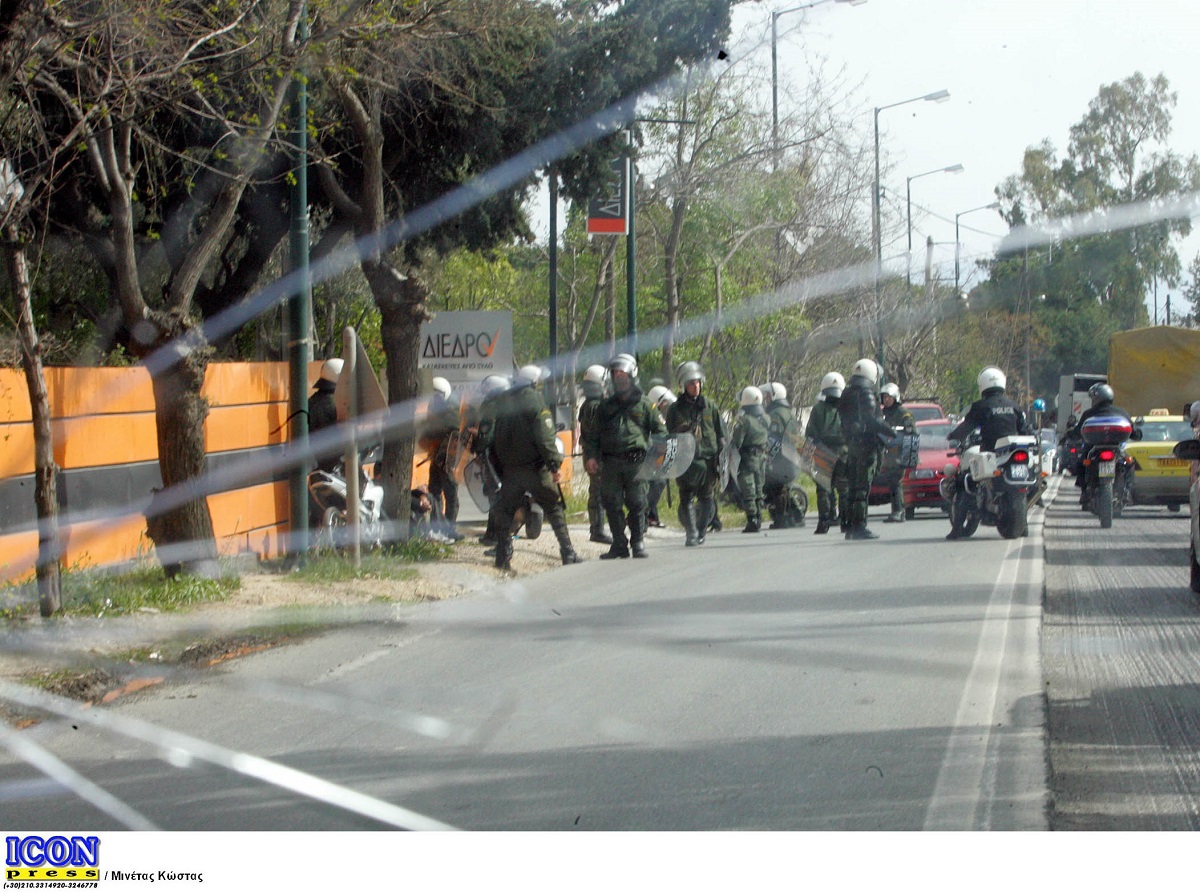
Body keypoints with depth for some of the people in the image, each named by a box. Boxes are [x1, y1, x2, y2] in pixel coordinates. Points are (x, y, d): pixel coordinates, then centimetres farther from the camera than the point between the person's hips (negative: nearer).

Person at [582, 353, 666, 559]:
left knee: (637, 504, -5)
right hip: (610, 462, 3)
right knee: (612, 504, -1)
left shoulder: (644, 405, 9)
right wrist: (590, 455, 3)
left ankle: (638, 544, 4)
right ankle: (619, 544, 6)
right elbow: (593, 433, 18)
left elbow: (660, 431, 10)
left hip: (636, 462, -3)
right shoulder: (606, 405, 17)